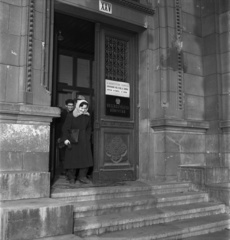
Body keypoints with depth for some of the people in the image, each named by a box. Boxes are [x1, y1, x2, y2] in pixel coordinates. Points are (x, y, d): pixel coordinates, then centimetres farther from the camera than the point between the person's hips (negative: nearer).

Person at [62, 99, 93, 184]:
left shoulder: (87, 117, 6)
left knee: (85, 158, 1)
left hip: (84, 140, 4)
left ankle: (82, 176, 11)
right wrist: (66, 139, -16)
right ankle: (71, 177, 12)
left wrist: (87, 137, 8)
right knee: (72, 158, -1)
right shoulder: (70, 116, -6)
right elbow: (65, 128, -7)